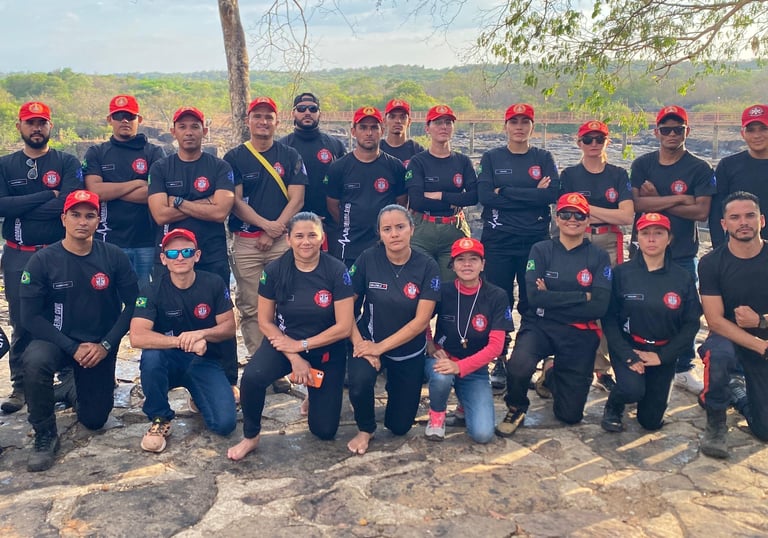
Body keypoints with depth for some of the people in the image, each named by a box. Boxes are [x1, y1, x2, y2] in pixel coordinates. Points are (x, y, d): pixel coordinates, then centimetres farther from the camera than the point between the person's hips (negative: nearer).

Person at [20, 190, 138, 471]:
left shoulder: (114, 257, -10)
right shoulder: (42, 260, -13)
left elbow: (133, 304, -6)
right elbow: (30, 316, -13)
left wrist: (105, 345, -15)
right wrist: (72, 348, -20)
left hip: (100, 346, 2)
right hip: (57, 340, -1)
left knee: (94, 419, 4)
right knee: (35, 362, -36)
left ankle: (77, 387, 41)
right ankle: (45, 435, -13)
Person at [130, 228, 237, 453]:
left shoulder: (214, 284, -7)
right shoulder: (154, 290, -12)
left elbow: (229, 327, -5)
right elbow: (137, 337, -25)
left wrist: (201, 334, -25)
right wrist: (182, 341, -34)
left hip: (206, 361, 1)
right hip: (170, 361, 0)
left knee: (225, 423, -20)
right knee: (151, 356, -36)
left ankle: (198, 397, 17)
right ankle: (160, 419, -10)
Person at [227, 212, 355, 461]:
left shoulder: (336, 271, -18)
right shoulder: (274, 270, -12)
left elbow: (344, 326, -17)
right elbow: (265, 322, -6)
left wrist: (301, 345, -17)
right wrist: (293, 357, -16)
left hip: (326, 349, 0)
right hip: (283, 342, 0)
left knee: (325, 431, 2)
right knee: (252, 376, -33)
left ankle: (315, 392, 36)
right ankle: (250, 437, -5)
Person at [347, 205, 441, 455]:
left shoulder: (427, 267, -16)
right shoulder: (368, 259, -14)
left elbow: (421, 320, -18)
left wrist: (381, 347, -21)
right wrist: (358, 343, -23)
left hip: (409, 351, 1)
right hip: (369, 341, -1)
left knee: (400, 426, 9)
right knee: (359, 382, -35)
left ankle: (395, 386, 42)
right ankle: (365, 430, -1)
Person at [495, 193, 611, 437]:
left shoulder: (599, 257, 1)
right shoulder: (541, 250, -1)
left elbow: (599, 307, -11)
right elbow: (534, 297, -15)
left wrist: (553, 300, -14)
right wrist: (582, 296, -14)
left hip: (579, 336, 2)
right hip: (540, 327, -1)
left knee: (571, 415, 7)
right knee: (518, 366, -36)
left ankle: (553, 377, 41)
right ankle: (516, 409, -1)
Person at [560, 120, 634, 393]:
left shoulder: (618, 174, 9)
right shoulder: (569, 175, 8)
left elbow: (627, 216, -3)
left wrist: (589, 208, -5)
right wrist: (607, 214, -3)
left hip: (609, 245, 1)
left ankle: (602, 367, 6)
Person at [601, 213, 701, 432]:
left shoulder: (683, 278, -3)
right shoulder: (621, 273, -8)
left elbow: (691, 324, -3)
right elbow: (609, 318, -9)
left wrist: (662, 356, -12)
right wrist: (627, 355, -19)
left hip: (663, 352, 2)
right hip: (627, 346, -2)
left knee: (651, 421, 7)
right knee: (633, 389, -31)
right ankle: (613, 407, 5)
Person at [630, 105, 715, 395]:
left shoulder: (699, 168, 0)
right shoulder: (642, 164, 3)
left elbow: (702, 211, -12)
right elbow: (636, 203, -11)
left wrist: (657, 202, -11)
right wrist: (679, 199, -14)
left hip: (682, 254, 0)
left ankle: (684, 370, 20)